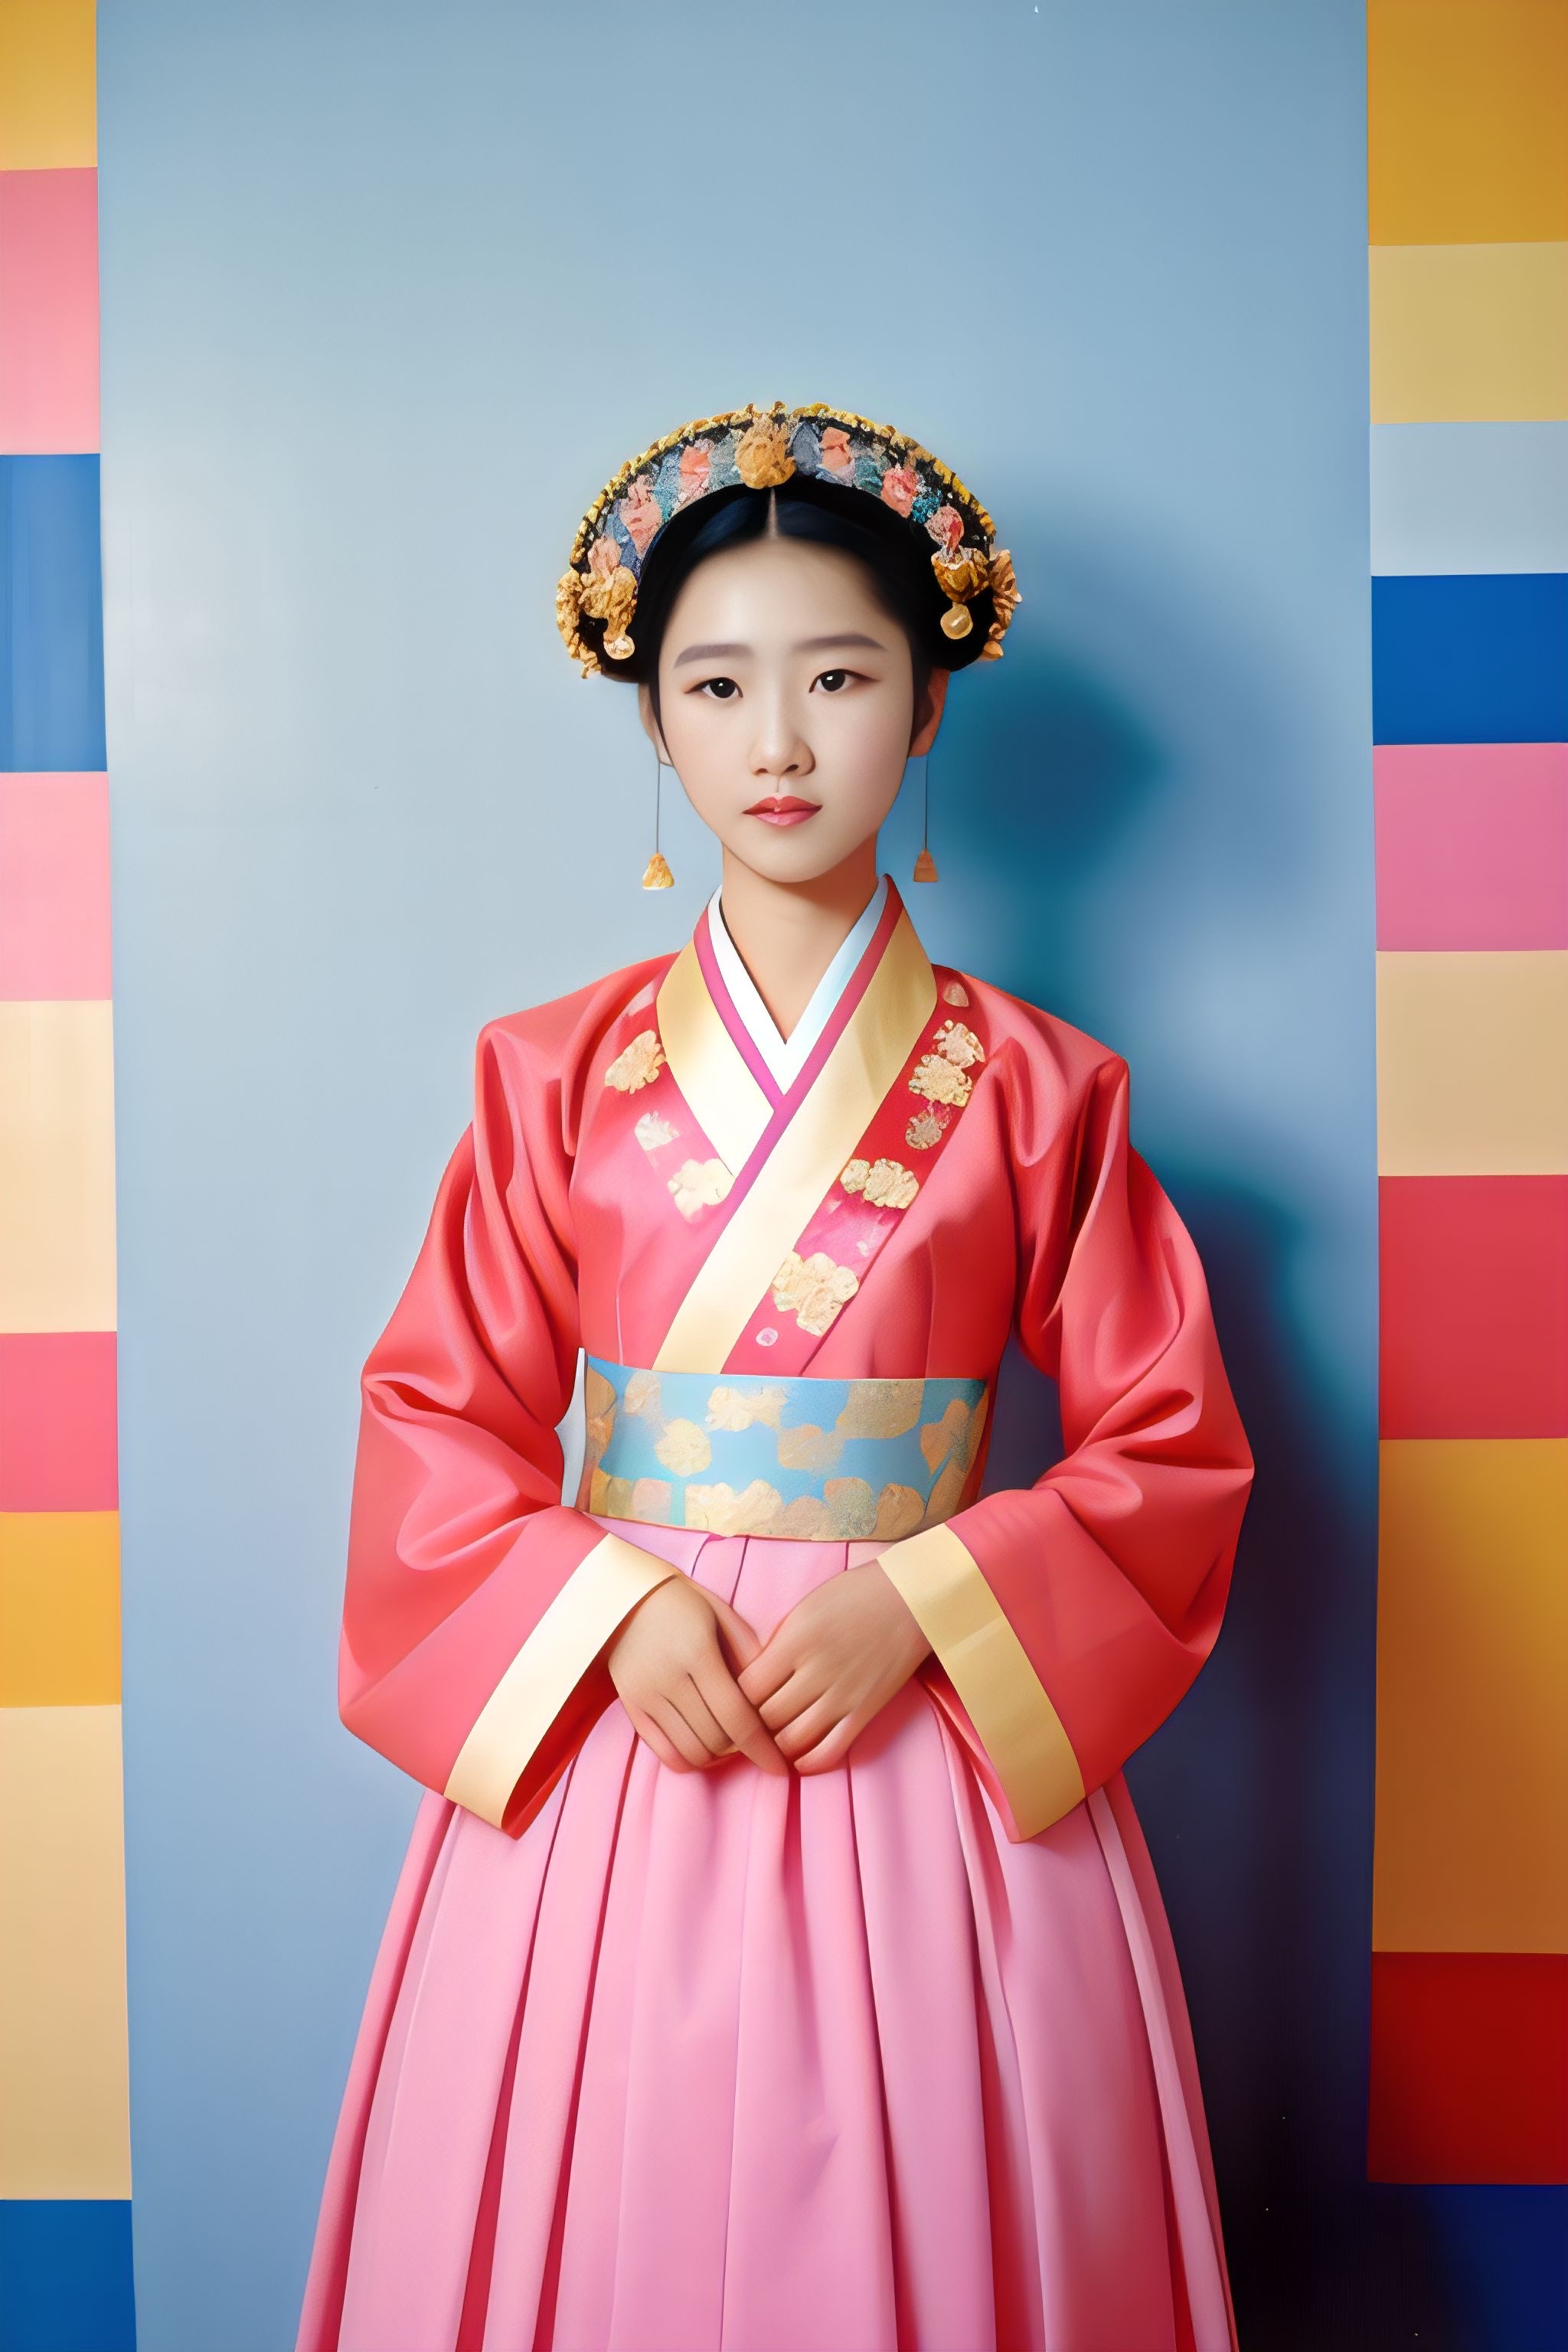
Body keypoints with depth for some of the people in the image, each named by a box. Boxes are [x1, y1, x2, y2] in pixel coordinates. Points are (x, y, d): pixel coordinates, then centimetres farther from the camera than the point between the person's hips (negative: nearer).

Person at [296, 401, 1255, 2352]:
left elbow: (1171, 1451, -1)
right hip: (604, 1731, 1)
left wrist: (919, 1608, -15)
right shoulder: (559, 1074, 2)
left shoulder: (1031, 1090, -1)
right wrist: (611, 1613, -14)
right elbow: (436, 1414, 2)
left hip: (932, 1740, 0)